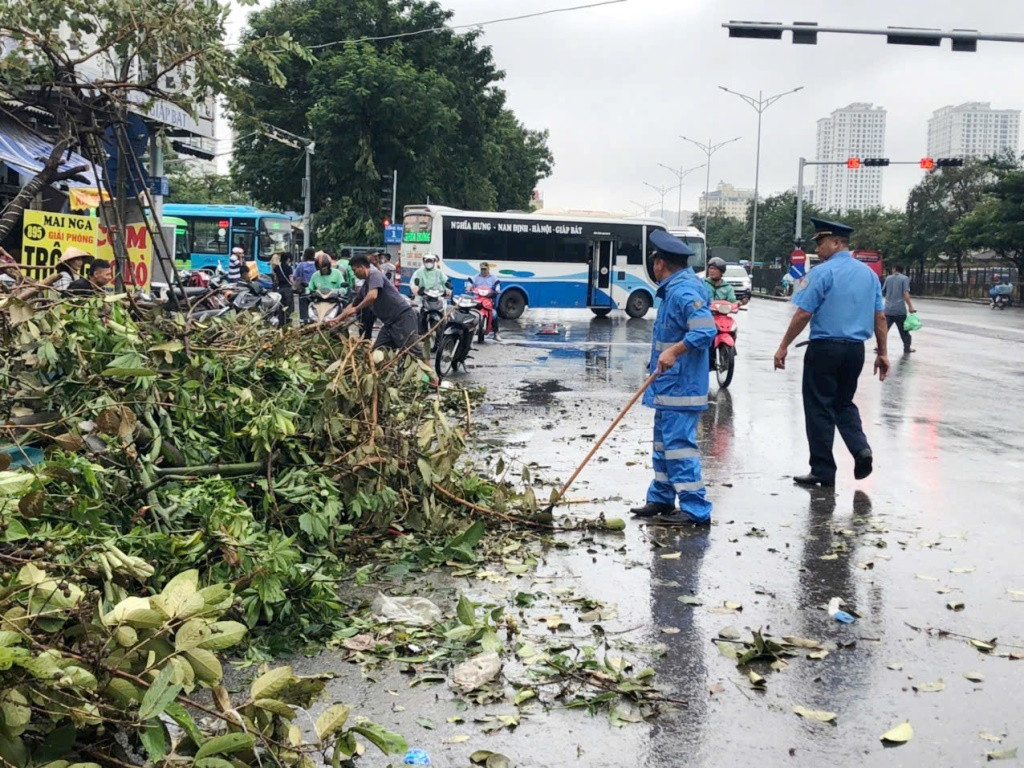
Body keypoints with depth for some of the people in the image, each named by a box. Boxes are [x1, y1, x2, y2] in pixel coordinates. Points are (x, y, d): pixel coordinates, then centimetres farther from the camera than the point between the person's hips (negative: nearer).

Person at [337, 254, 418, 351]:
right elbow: (353, 305, 32)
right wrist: (337, 319, 28)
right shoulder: (364, 287, 20)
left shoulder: (375, 274, -7)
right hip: (389, 322, 10)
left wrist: (356, 309, -12)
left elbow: (373, 296, -24)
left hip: (403, 316, -10)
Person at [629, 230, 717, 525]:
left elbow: (706, 330, -28)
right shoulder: (674, 289, 14)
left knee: (679, 445, -10)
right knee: (663, 443, 18)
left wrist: (674, 350, -31)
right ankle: (661, 500, 29)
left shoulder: (684, 292, -19)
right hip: (669, 387, 12)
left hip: (680, 388, -12)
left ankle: (696, 510, -6)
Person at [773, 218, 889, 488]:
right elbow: (880, 317, 9)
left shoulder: (822, 272, -10)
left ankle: (823, 471, 8)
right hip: (855, 349, 6)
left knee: (819, 408, 3)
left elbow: (803, 314, -13)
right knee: (844, 403, 22)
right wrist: (882, 353, 13)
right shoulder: (868, 273, 9)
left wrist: (783, 347, -7)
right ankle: (860, 448, -1)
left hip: (825, 347, -6)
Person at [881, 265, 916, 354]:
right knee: (904, 330, 11)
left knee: (884, 329, 6)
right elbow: (906, 293, -12)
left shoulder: (888, 278, 9)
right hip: (900, 310, -2)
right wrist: (910, 306, -11)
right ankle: (907, 348, 19)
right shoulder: (904, 278, -1)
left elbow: (883, 293, 12)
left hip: (888, 309, 2)